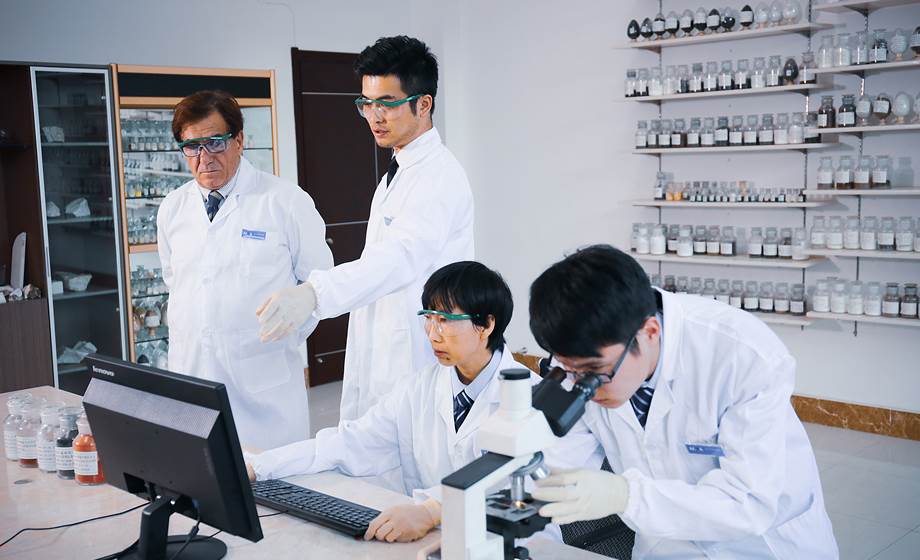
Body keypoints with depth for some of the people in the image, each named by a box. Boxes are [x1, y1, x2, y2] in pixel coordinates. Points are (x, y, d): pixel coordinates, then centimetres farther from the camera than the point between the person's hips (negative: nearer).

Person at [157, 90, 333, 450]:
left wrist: (283, 340, 1)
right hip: (190, 373, 4)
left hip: (263, 382, -4)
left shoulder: (287, 201, -5)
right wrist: (193, 332, 15)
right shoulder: (172, 209, 10)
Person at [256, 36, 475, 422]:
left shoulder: (439, 174, -16)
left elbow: (403, 255, -33)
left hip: (421, 370, -9)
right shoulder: (394, 176, 17)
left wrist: (315, 293, -48)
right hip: (382, 363, 9)